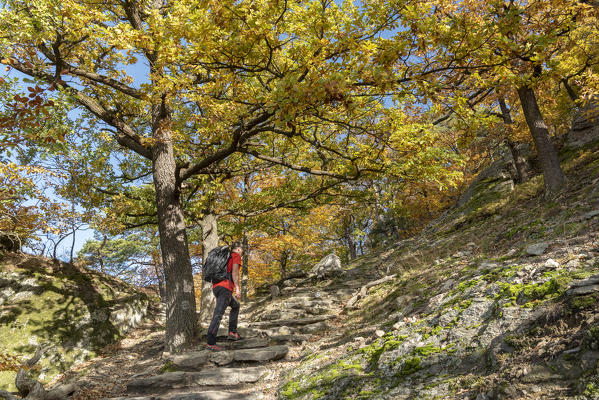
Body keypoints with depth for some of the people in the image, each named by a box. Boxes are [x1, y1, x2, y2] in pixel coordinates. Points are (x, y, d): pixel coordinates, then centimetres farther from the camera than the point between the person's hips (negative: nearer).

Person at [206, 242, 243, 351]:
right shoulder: (236, 256, 6)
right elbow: (235, 272, -9)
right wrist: (237, 288, -13)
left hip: (216, 287, 9)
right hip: (225, 288, -9)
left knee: (236, 305, 24)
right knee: (218, 314, -13)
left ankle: (232, 332, 15)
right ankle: (210, 343, -17)